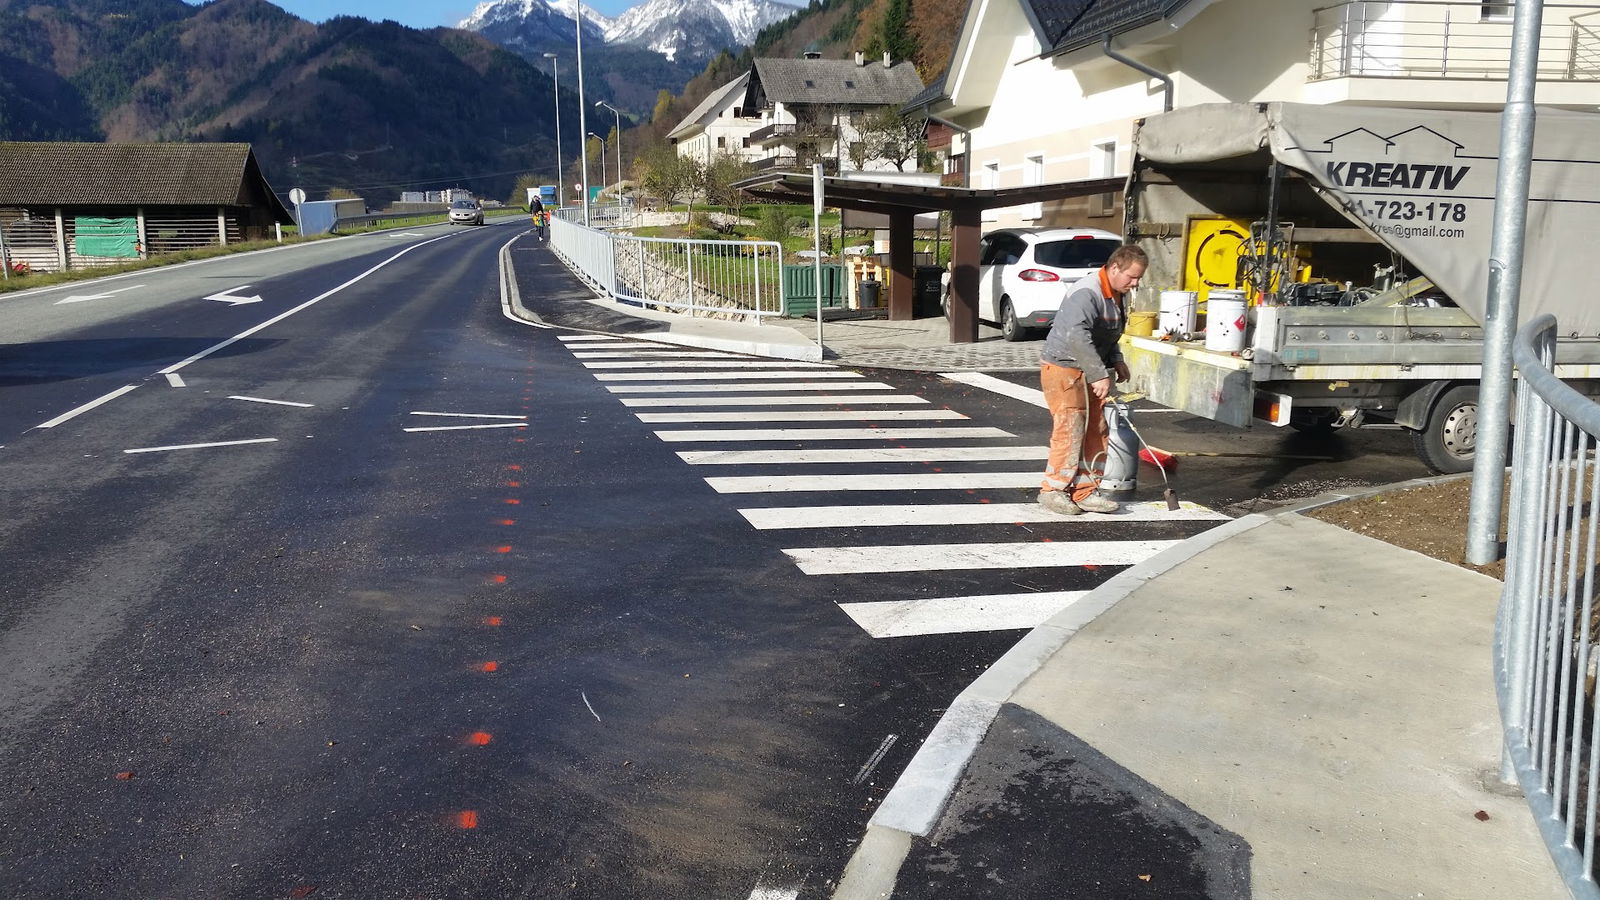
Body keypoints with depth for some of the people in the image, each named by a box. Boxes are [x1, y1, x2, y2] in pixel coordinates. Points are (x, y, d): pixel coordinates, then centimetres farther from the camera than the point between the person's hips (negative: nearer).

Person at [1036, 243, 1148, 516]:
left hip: (1089, 371, 9)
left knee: (1096, 430, 7)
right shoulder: (1086, 293, -24)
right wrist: (1100, 375, -35)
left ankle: (1084, 491, 15)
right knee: (1070, 429, -11)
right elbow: (1077, 337, -36)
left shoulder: (1119, 295, 8)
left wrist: (1116, 360, 8)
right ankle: (1053, 490, 2)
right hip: (1063, 368, -9)